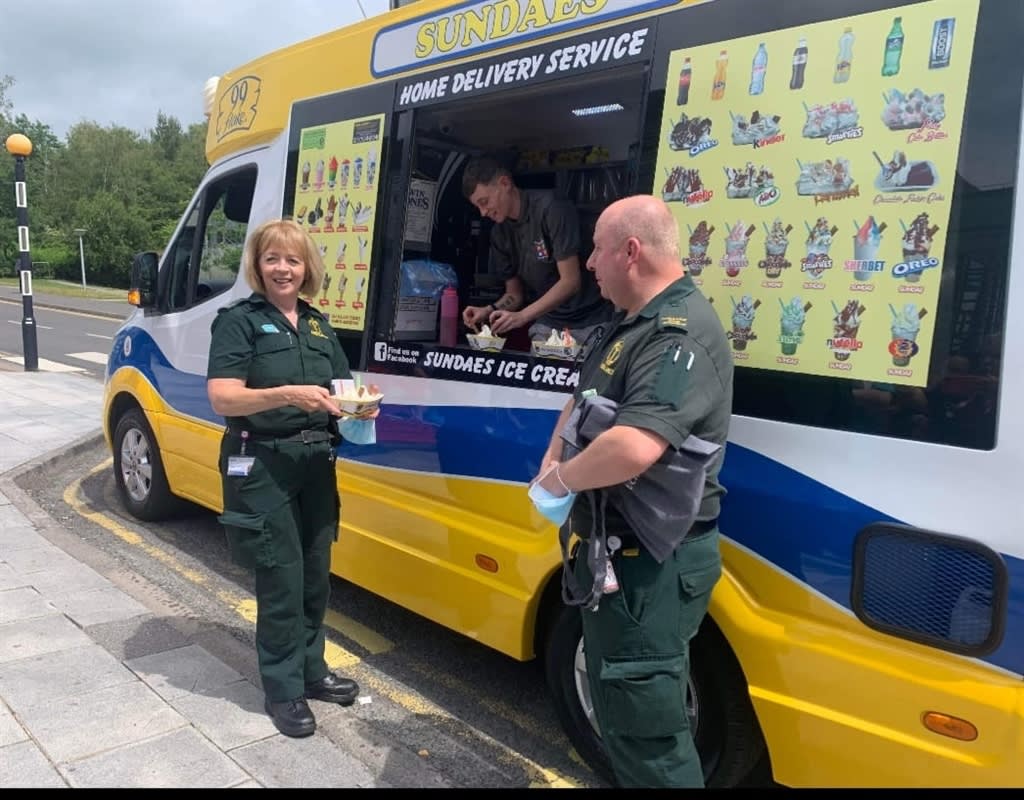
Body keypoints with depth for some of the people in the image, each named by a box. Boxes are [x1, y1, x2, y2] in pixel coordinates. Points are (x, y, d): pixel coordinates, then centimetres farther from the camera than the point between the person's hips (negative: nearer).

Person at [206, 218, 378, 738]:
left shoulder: (318, 325, 13)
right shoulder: (238, 321, -6)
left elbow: (339, 393, 16)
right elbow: (222, 399, -16)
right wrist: (288, 394, -28)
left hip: (316, 463, 6)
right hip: (262, 467, -6)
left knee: (316, 577, 14)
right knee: (282, 581, -1)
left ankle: (311, 669, 32)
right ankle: (283, 689, 17)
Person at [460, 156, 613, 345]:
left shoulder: (550, 208, -16)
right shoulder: (500, 233, 4)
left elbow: (570, 281, -20)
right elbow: (514, 293, 9)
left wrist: (522, 316, -27)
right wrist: (490, 310, -11)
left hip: (589, 322, -5)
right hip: (547, 324, 5)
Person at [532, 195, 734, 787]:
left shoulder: (680, 331, -23)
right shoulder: (634, 323, 11)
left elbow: (633, 448, -38)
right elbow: (583, 399, 21)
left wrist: (560, 480, -18)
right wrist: (554, 462, 2)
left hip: (650, 564, -10)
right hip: (620, 550, 10)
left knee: (647, 731, 3)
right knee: (620, 706, 25)